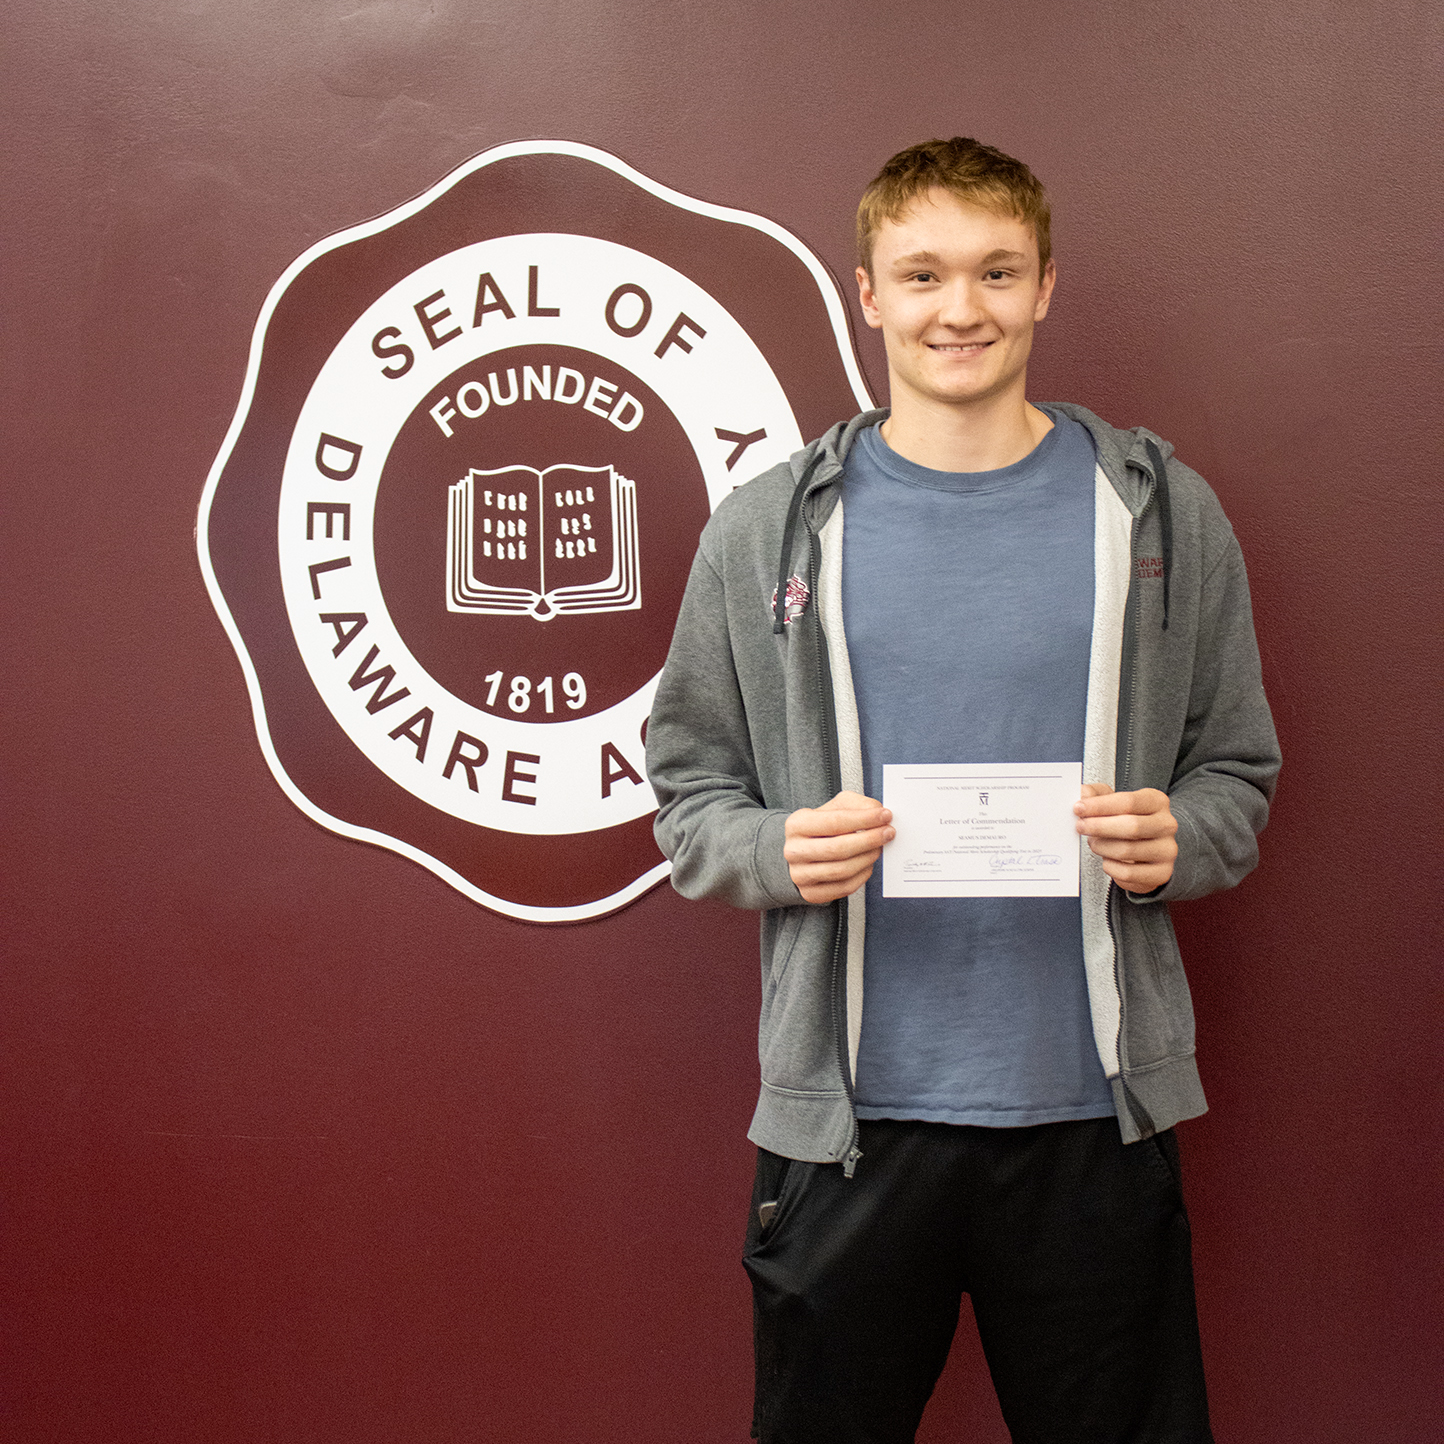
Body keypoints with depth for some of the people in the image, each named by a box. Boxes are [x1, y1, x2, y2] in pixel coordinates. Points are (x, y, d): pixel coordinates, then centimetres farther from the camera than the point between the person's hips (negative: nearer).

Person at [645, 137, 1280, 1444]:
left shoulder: (1161, 514, 4)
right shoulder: (769, 531, 3)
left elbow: (1236, 773, 10)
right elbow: (691, 787, 7)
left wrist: (1177, 842, -11)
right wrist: (778, 851, -14)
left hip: (1093, 1105, 1)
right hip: (847, 1113, 0)